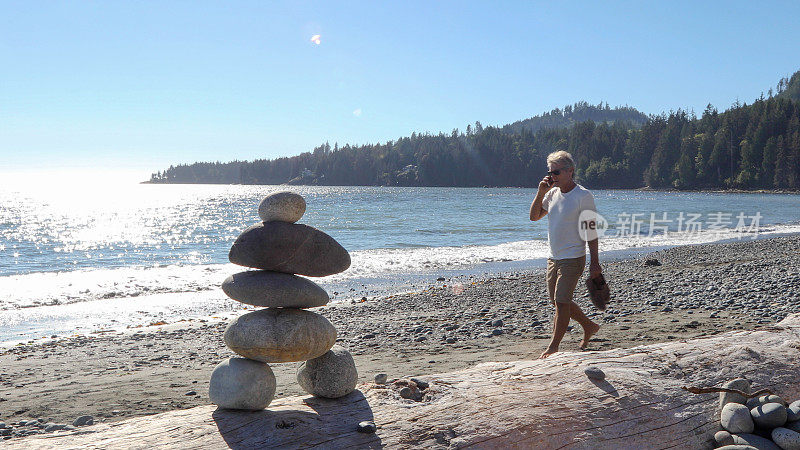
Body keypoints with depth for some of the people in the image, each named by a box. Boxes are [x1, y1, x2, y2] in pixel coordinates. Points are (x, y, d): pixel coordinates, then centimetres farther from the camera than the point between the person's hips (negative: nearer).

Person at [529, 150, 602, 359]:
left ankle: (553, 347, 3)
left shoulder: (583, 196, -12)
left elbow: (590, 231, -11)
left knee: (561, 302, -7)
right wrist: (541, 193, -3)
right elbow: (534, 216, 11)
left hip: (573, 258, -8)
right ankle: (589, 326, 35)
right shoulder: (553, 193, 8)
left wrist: (595, 262, -12)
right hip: (554, 257, 8)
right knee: (558, 302, 15)